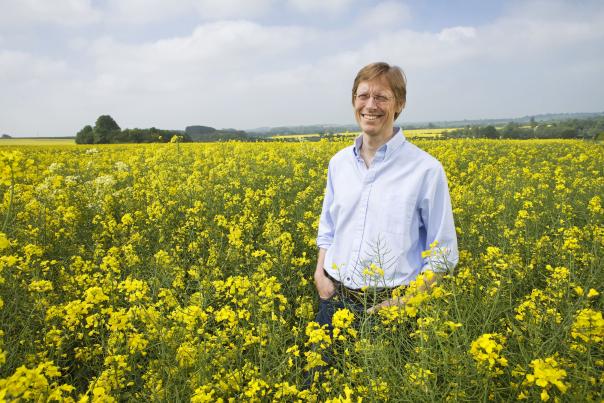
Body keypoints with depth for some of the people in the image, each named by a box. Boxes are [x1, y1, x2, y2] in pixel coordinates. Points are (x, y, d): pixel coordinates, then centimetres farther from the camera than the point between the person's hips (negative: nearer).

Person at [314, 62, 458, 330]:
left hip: (390, 304, -4)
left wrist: (406, 300, -13)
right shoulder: (338, 162, 4)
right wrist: (320, 273, 0)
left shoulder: (426, 169, -10)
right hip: (335, 299, 4)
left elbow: (442, 254, -4)